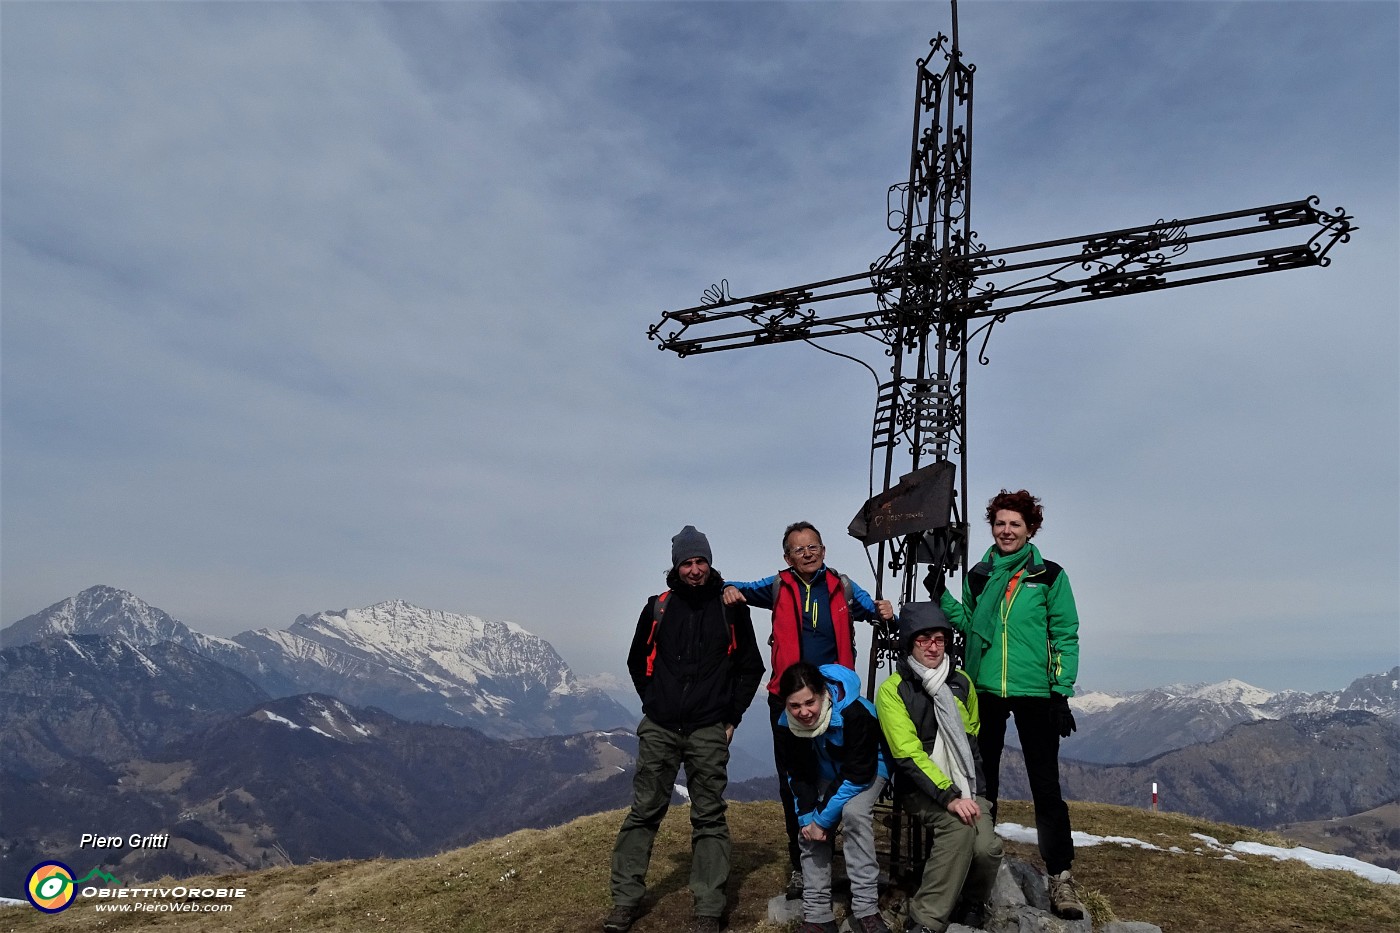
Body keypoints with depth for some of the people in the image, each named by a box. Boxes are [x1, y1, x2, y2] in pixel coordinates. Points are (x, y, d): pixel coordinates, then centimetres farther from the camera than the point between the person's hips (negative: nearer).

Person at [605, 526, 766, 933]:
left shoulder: (730, 608, 1)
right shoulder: (658, 607, 4)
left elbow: (751, 667, 7)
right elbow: (637, 661, 17)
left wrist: (732, 717, 4)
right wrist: (655, 703, 11)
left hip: (708, 732, -1)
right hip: (659, 729, 2)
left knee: (709, 819, 2)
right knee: (643, 812, 5)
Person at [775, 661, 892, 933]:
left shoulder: (855, 712, -38)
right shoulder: (787, 723, -21)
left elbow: (857, 774, -32)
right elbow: (798, 774, -7)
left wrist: (822, 818, -28)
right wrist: (806, 816, -20)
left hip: (869, 766, -5)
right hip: (827, 771, 5)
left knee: (853, 812, -30)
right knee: (809, 831, -9)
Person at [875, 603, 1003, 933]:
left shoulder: (962, 683, 7)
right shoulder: (892, 690, -10)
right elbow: (908, 756, -16)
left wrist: (973, 792, 7)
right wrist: (949, 797, -24)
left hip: (966, 788, 4)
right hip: (921, 789, -4)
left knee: (987, 847, -23)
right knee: (958, 826, -32)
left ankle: (971, 906, 8)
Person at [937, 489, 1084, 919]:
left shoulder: (1049, 576, -1)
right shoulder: (977, 576, 9)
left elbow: (1065, 637, -1)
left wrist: (1062, 692, -8)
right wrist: (941, 597, 1)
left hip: (1034, 693, -3)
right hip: (984, 691, 3)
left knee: (1045, 785, 0)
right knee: (982, 779, 12)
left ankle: (1060, 876, 9)